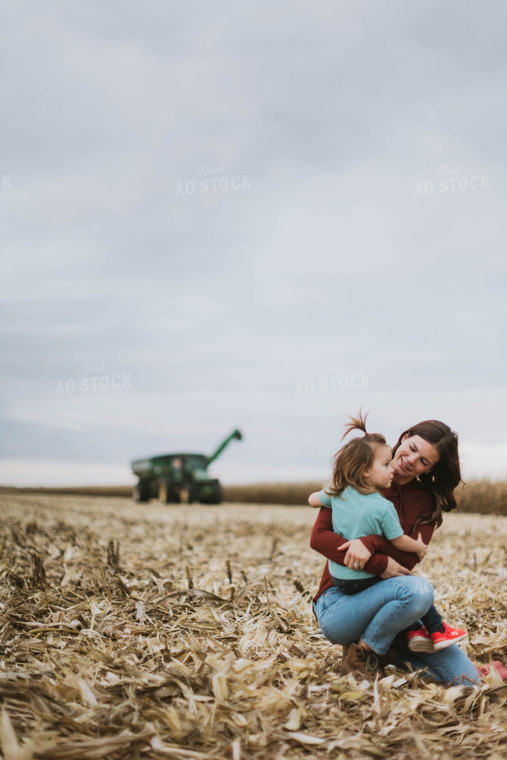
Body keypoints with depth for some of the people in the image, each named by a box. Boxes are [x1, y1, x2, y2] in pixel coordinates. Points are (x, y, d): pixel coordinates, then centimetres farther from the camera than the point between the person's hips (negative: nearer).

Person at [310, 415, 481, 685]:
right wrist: (379, 565, -22)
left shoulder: (425, 501, 7)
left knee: (467, 680, -8)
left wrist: (371, 544, -28)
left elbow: (409, 556, -7)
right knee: (417, 589, -34)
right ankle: (363, 651, -11)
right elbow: (319, 536, -11)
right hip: (337, 606, -4)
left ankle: (383, 651, 9)